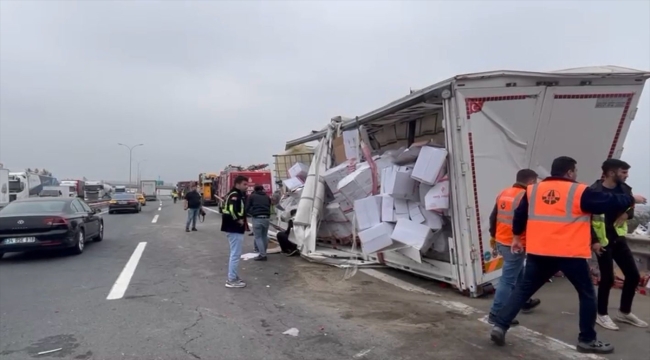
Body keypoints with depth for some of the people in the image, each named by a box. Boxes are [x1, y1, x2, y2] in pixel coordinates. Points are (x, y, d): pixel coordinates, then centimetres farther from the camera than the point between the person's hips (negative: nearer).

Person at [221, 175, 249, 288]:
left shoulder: (237, 195, 16)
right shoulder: (235, 195, -16)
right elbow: (231, 209, -33)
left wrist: (240, 219, 9)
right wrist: (238, 220, -20)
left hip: (233, 228, 11)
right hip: (235, 229, -11)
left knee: (235, 253, 18)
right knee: (235, 254, -5)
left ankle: (233, 277, 27)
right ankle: (232, 280, 2)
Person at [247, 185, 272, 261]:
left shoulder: (251, 196, 9)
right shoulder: (267, 197, 21)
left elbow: (247, 208, 7)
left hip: (257, 218, -4)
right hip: (266, 218, 4)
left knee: (258, 237, 0)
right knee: (264, 236, 16)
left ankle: (262, 255, -6)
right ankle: (263, 252, 22)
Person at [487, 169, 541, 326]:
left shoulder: (503, 193, 9)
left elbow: (493, 217, 16)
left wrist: (493, 235, 26)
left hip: (501, 241, 9)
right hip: (515, 244, -9)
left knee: (518, 273, 26)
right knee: (508, 280, -3)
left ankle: (525, 302, 42)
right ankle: (496, 314, 1)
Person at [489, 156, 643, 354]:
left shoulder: (532, 190, 7)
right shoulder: (580, 192, -4)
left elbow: (519, 215, 14)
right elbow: (609, 202, 3)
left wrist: (517, 237, 28)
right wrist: (631, 199, 23)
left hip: (539, 252, 4)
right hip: (571, 254, -3)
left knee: (523, 289, 12)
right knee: (587, 294, 17)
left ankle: (500, 325, 5)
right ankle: (587, 340, 24)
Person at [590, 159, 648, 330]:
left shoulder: (624, 189, 4)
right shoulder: (595, 192, -17)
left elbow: (631, 206, 20)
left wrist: (627, 214, -4)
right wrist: (593, 241, -21)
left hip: (619, 238, 7)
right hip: (602, 241, -7)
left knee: (633, 275, 9)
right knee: (607, 278, -5)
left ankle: (624, 312, 27)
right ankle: (602, 315, 14)